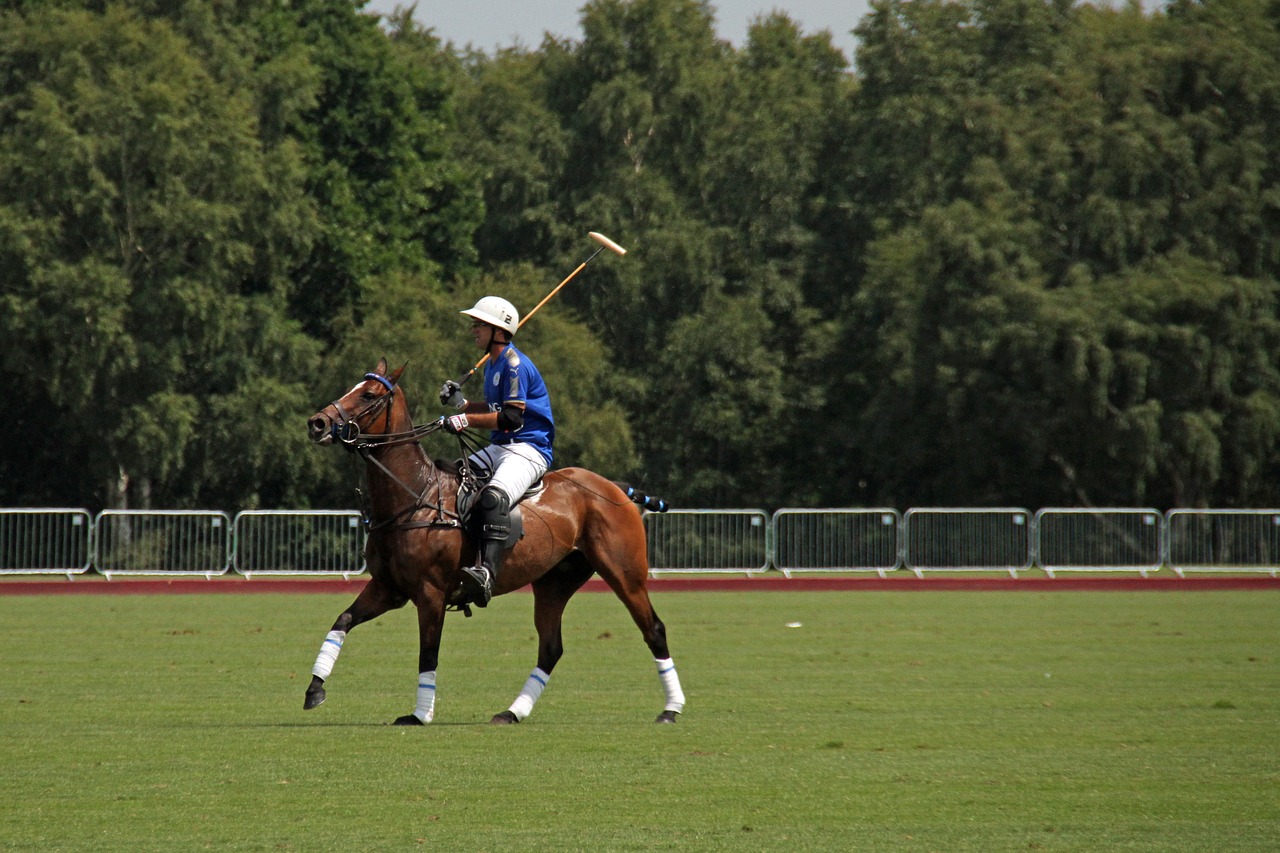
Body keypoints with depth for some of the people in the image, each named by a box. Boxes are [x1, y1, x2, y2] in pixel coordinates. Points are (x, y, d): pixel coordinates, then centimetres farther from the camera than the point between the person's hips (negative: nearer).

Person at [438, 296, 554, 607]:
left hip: (529, 450, -11)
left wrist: (467, 420, -21)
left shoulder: (515, 364, -12)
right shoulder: (493, 364, 19)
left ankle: (488, 572, -53)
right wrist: (462, 403, 11)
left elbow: (512, 417, -20)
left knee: (494, 497, -35)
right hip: (498, 448, 11)